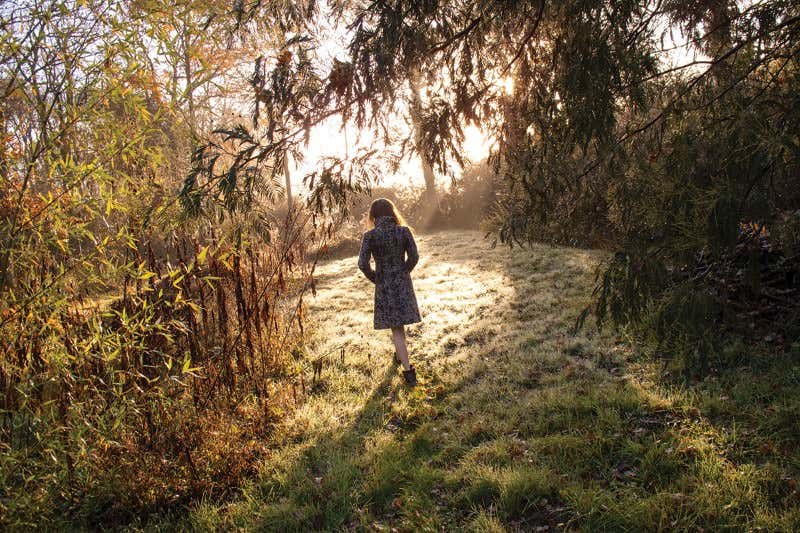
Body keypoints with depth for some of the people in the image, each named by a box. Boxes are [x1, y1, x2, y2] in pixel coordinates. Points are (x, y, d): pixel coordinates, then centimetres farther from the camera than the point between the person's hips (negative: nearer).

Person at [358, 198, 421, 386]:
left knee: (396, 329, 4)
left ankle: (408, 370, 2)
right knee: (400, 322, 24)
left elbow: (363, 264, -13)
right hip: (404, 283, 2)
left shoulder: (370, 236, -12)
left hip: (384, 286, -2)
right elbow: (414, 257, -4)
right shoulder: (404, 231, -7)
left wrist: (375, 278, 4)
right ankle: (399, 355, 44)